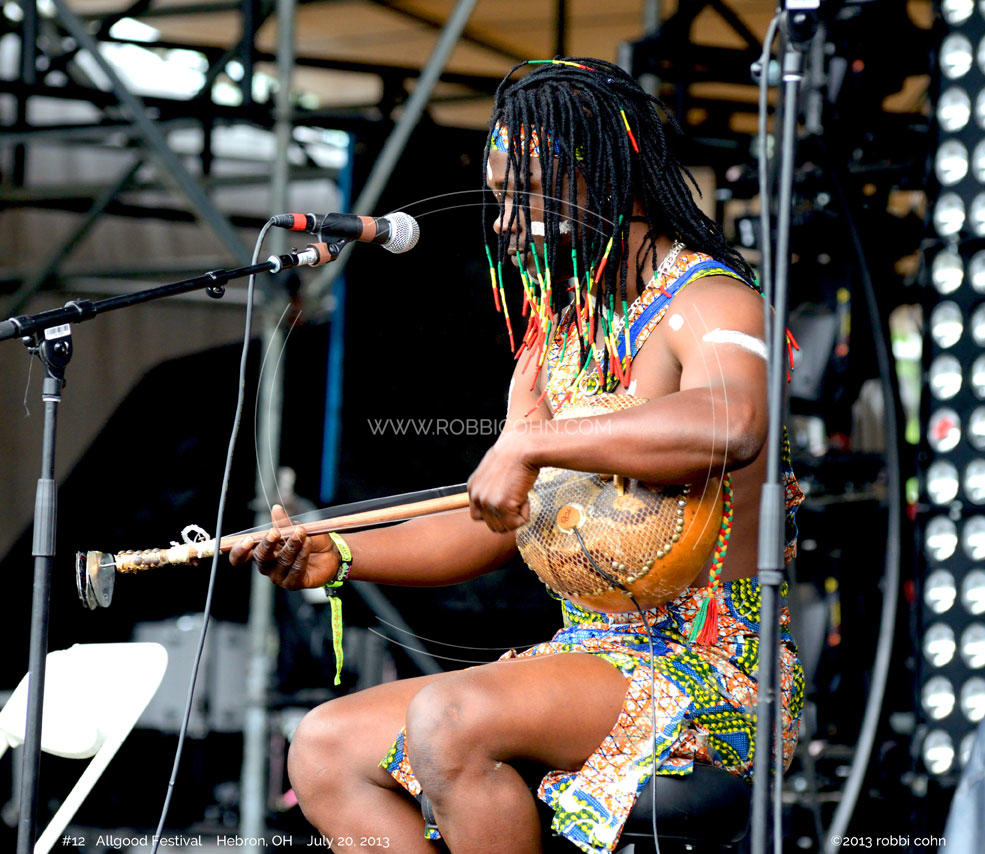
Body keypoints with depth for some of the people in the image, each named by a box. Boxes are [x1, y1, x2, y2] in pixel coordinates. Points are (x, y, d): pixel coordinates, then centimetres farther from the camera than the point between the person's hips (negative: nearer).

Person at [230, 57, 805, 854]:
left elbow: (730, 426, -36)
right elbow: (492, 526, 19)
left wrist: (529, 443, -30)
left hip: (711, 671, -9)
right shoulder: (558, 332, 17)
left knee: (451, 718, -31)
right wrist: (340, 555, 5)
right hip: (590, 658, 9)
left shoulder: (707, 303, -11)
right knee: (326, 747, 1)